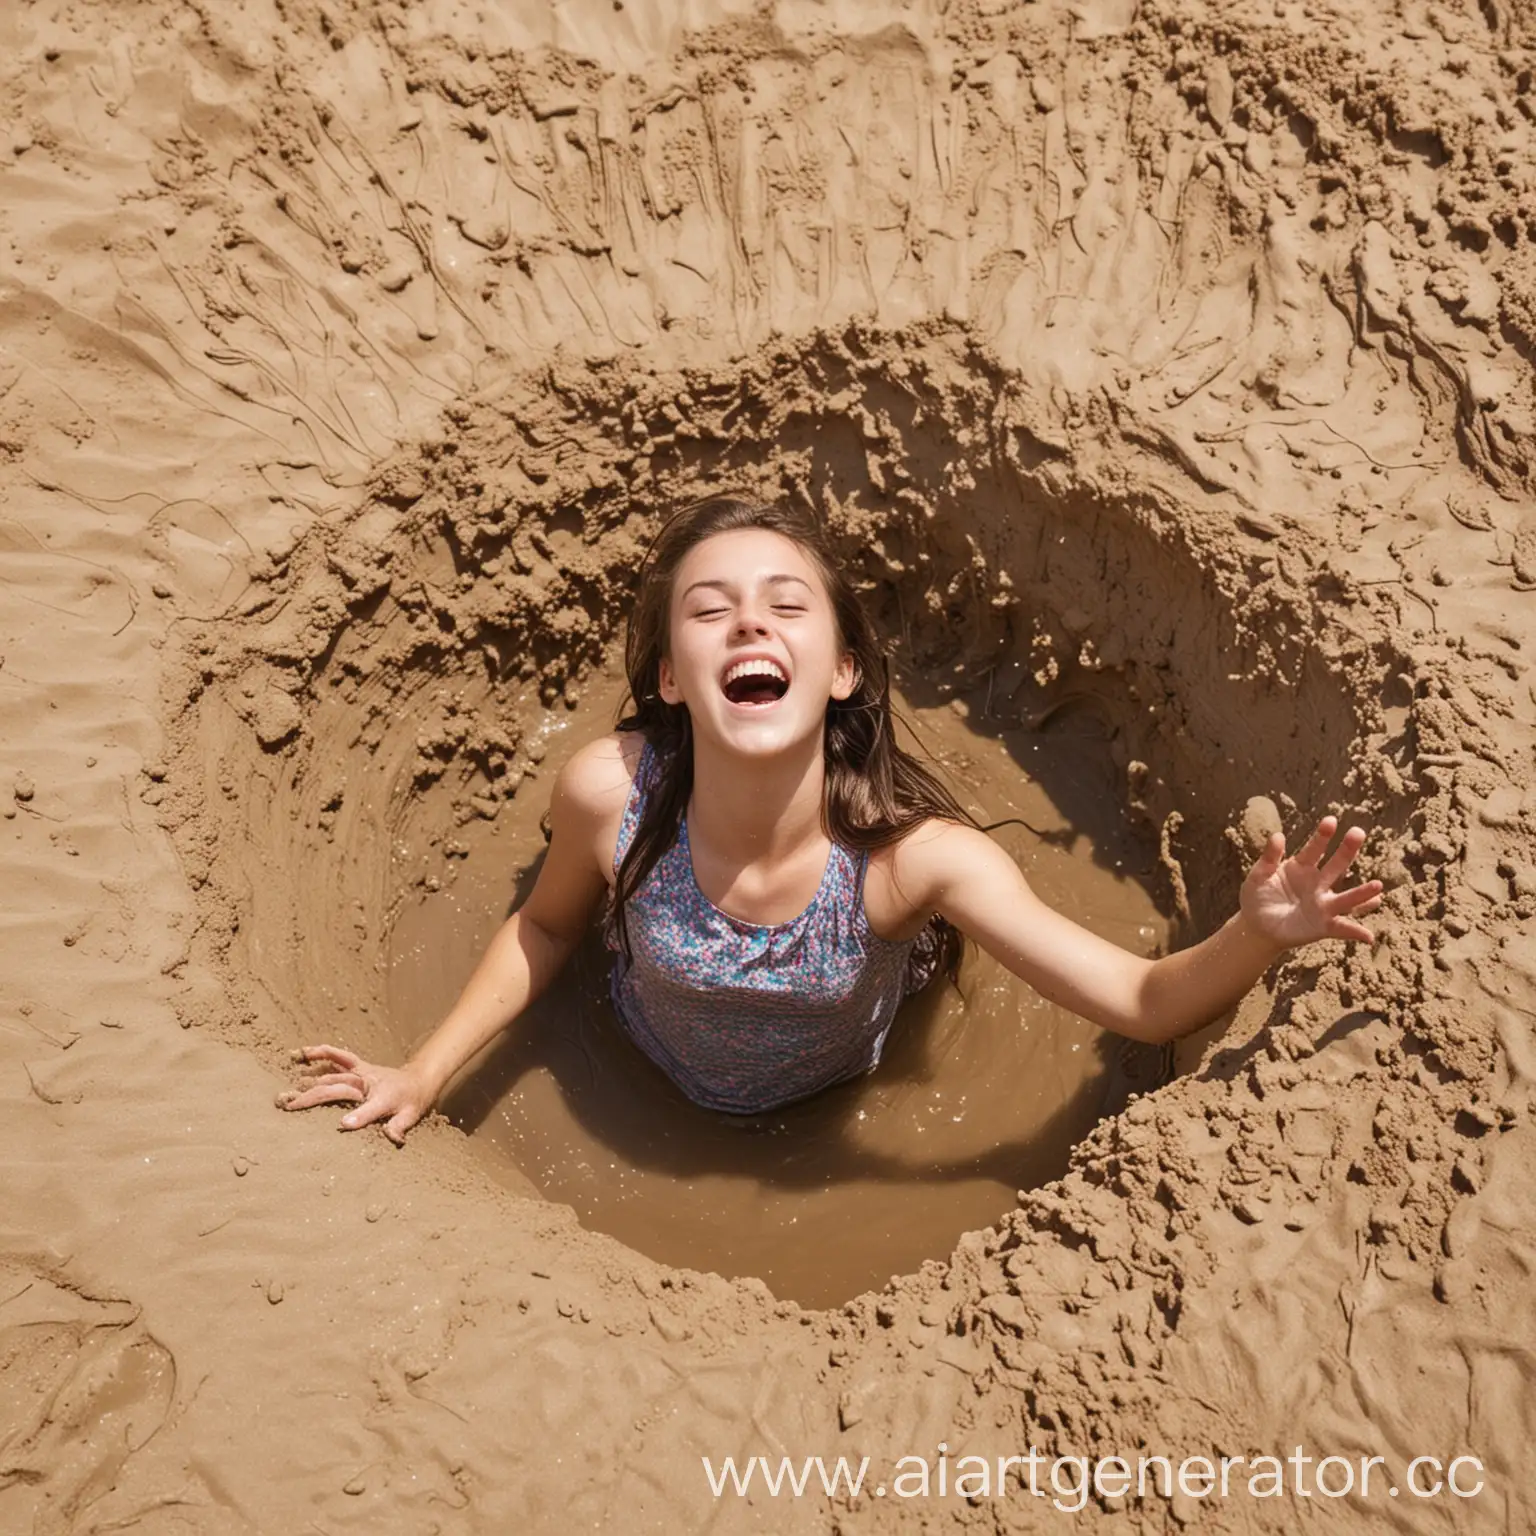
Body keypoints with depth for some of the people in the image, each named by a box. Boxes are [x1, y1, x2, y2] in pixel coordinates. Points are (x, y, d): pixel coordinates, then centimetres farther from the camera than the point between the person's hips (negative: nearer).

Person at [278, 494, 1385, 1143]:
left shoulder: (917, 853, -42)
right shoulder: (612, 793, -38)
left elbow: (1149, 1004, -39)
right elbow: (547, 924, -15)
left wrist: (1259, 934, -59)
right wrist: (425, 1075, -18)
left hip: (834, 1090, 0)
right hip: (655, 1073, 1)